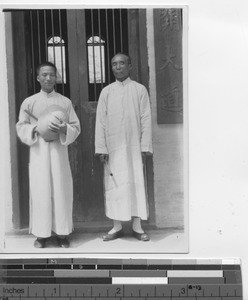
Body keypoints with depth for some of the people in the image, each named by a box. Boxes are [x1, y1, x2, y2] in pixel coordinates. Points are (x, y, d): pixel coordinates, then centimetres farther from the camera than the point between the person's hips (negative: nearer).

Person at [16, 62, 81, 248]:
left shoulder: (65, 102, 6)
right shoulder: (29, 102, 6)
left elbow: (76, 127, 5)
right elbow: (21, 128, 6)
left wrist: (64, 128, -15)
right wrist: (36, 128, -13)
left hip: (59, 150, 0)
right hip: (38, 151, 0)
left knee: (61, 189, -1)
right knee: (40, 190, -1)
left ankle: (62, 232, 11)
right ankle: (42, 233, 10)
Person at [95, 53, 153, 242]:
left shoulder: (140, 89, 5)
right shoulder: (106, 92, 8)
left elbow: (146, 119, 2)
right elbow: (100, 121, 6)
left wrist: (145, 146, -5)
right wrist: (101, 148, -1)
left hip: (134, 146, -1)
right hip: (113, 147, 1)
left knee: (137, 184, 0)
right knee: (114, 185, 2)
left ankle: (137, 227, 9)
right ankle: (117, 227, 12)